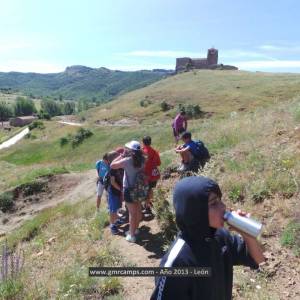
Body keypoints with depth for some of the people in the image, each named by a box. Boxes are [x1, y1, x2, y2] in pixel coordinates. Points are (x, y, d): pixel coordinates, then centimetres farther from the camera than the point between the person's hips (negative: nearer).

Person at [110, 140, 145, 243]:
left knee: (132, 213, 4)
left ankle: (132, 235, 18)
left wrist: (122, 155, -10)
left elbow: (112, 165, -17)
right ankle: (135, 229, 40)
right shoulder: (141, 159, -6)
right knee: (138, 210, 20)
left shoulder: (127, 160, -23)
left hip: (129, 189, -6)